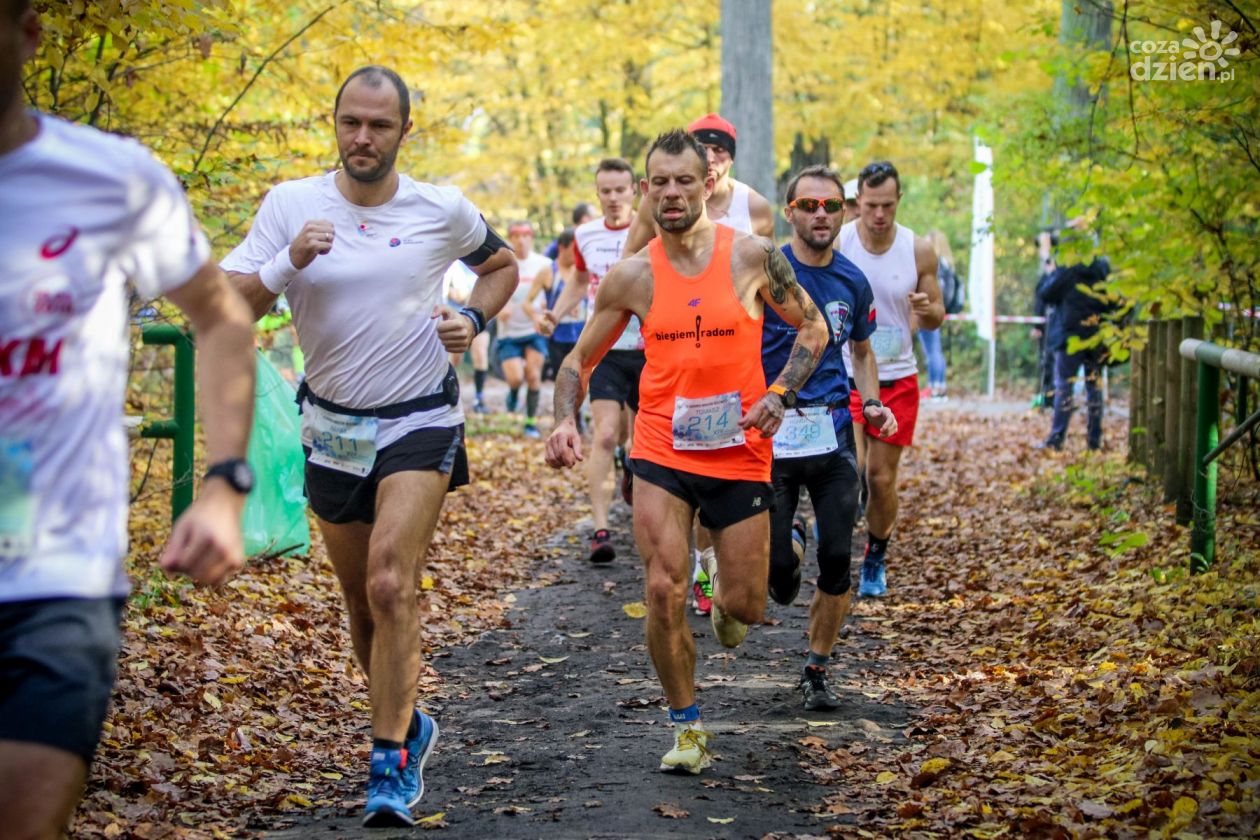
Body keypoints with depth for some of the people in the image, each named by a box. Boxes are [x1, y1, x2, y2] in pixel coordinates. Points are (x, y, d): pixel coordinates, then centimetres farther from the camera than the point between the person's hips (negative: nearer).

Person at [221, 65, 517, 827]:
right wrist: (288, 263, -25)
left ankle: (392, 764, -14)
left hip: (421, 422, -3)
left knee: (391, 586, -20)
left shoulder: (443, 211, -4)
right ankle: (410, 725, 36)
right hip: (334, 427, 3)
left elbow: (502, 265, 16)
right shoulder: (292, 204, -4)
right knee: (362, 603, 13)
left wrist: (473, 320, -3)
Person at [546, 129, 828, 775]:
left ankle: (726, 590, 43)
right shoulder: (632, 276, -2)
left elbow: (812, 326, 7)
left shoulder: (751, 257, -4)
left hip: (740, 453, 0)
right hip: (661, 453, 0)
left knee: (744, 606, 3)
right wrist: (564, 420, -11)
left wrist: (779, 395, -7)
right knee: (664, 593, -11)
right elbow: (580, 359, 7)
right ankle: (687, 728, 9)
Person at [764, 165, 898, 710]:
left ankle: (816, 671, 15)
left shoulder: (852, 282, 8)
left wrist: (872, 404, 6)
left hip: (833, 434, 3)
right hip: (771, 434, -3)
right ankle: (784, 568, 34)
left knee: (837, 558, -3)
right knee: (775, 564, -6)